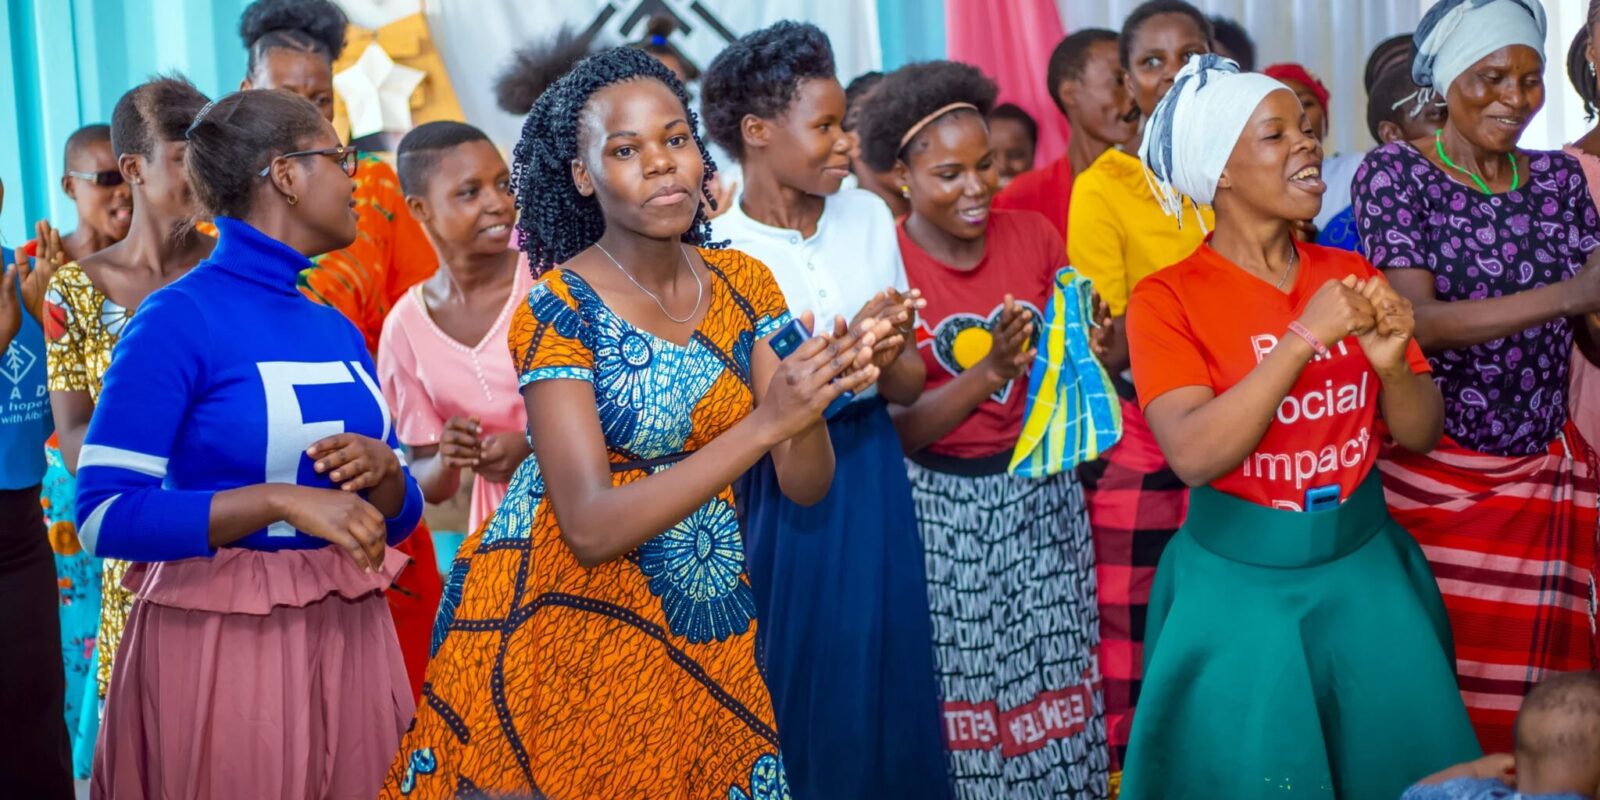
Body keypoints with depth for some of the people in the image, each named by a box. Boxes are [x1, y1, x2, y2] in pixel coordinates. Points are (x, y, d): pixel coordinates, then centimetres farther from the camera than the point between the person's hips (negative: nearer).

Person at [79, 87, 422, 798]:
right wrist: (281, 501, -26)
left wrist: (383, 470, -9)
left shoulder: (338, 330, 9)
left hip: (349, 637, 6)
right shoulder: (178, 319, -11)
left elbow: (397, 516, 14)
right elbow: (104, 515, -18)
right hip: (220, 642, -6)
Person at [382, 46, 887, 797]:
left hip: (702, 623, 5)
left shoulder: (744, 284, -1)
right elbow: (591, 526, -24)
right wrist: (764, 422, -32)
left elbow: (804, 483, -2)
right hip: (566, 617, -4)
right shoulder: (557, 311, -15)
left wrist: (814, 402, -25)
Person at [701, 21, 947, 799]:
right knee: (803, 696, 5)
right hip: (778, 497, -4)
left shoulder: (868, 216, 2)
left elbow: (909, 384, 6)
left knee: (887, 686, 12)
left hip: (873, 479, 4)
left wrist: (885, 361, -17)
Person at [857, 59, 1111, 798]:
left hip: (1042, 493, 3)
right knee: (963, 690, 4)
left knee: (1054, 684, 8)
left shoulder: (1034, 236, 0)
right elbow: (897, 429, -13)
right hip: (942, 507, -3)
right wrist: (989, 372, -26)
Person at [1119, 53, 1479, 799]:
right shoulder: (1167, 297, -11)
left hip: (1364, 567, 4)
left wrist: (1391, 364, -17)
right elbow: (1195, 454, -23)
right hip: (1240, 582, -4)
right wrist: (1307, 336, -26)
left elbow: (1421, 435, 5)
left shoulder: (1353, 276, 2)